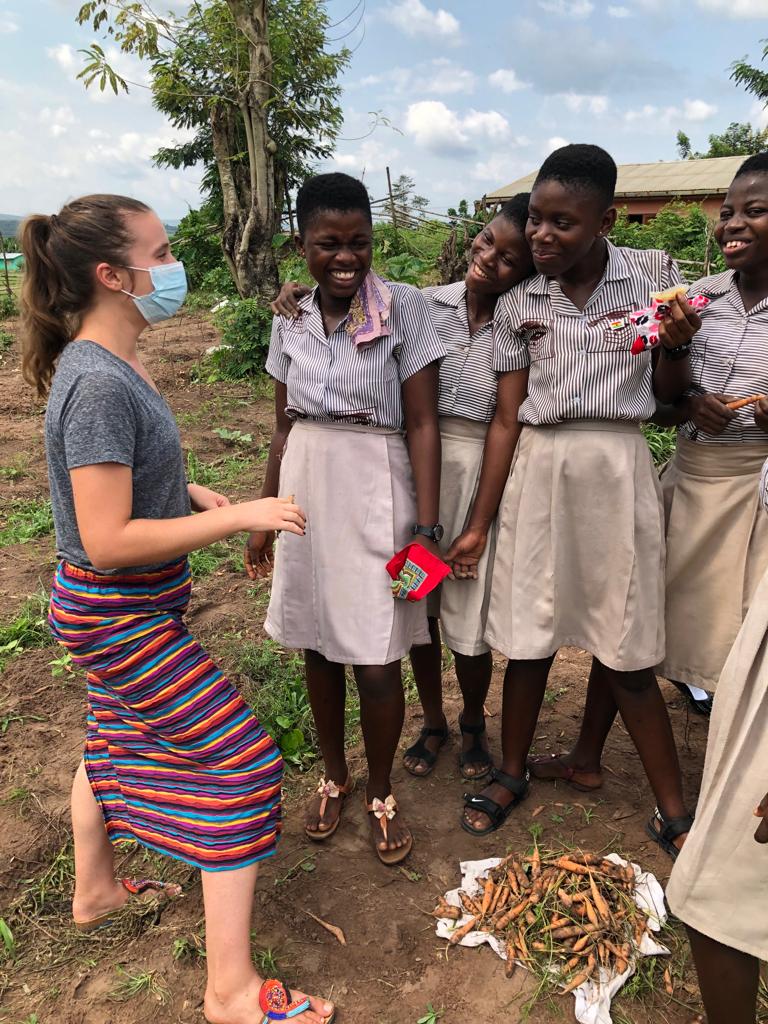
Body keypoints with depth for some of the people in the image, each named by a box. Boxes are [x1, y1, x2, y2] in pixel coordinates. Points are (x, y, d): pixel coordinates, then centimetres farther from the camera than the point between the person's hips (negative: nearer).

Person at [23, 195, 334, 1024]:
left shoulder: (106, 361, 2)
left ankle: (95, 891, 53)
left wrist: (192, 495, 3)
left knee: (116, 738, 27)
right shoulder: (99, 383, -27)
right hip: (123, 618, -10)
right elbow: (109, 542, -28)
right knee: (241, 764, -3)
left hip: (113, 609, 10)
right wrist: (238, 516, -25)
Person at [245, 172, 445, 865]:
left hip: (374, 499, -4)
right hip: (305, 495, 5)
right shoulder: (291, 321, 6)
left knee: (375, 665, 0)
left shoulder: (404, 308, -8)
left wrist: (426, 528, -15)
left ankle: (381, 794, 28)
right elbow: (285, 428, 11)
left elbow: (423, 424, -10)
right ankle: (334, 778, 38)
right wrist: (265, 518, 13)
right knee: (317, 645, 15)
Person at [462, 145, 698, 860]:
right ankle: (512, 772, 33)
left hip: (616, 468, -1)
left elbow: (667, 393, 7)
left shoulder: (651, 275, -1)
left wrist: (676, 344, -15)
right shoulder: (520, 299, 2)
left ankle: (673, 812, 23)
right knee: (527, 631, 10)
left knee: (625, 649, 4)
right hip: (537, 467, 2)